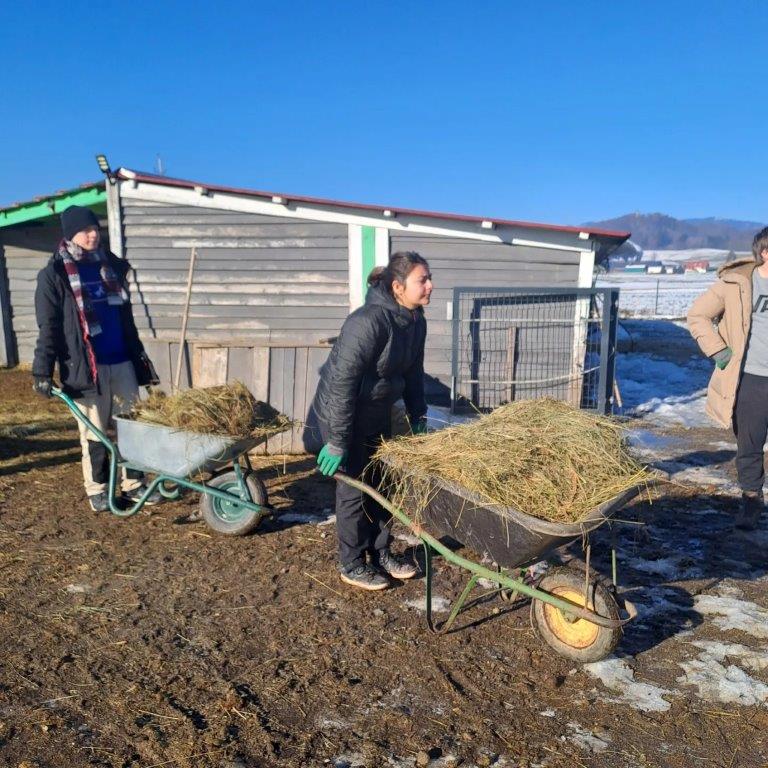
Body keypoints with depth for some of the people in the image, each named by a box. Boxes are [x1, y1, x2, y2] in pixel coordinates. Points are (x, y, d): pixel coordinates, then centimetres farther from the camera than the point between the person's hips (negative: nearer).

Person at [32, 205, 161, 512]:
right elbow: (49, 327, -7)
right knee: (94, 432, 5)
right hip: (86, 367, -4)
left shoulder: (111, 265, 11)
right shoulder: (54, 274, -4)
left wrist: (138, 354, 18)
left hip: (121, 362, 5)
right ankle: (97, 490, 20)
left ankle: (133, 484, 19)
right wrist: (42, 371, -12)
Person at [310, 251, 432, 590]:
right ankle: (352, 565, 21)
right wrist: (337, 442, -26)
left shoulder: (415, 321, -4)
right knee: (354, 487, 3)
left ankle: (380, 553, 33)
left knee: (381, 483, 15)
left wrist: (419, 419, 7)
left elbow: (413, 373, 8)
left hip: (378, 412, 8)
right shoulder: (369, 321, -30)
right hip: (342, 412, -8)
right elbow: (342, 382, -29)